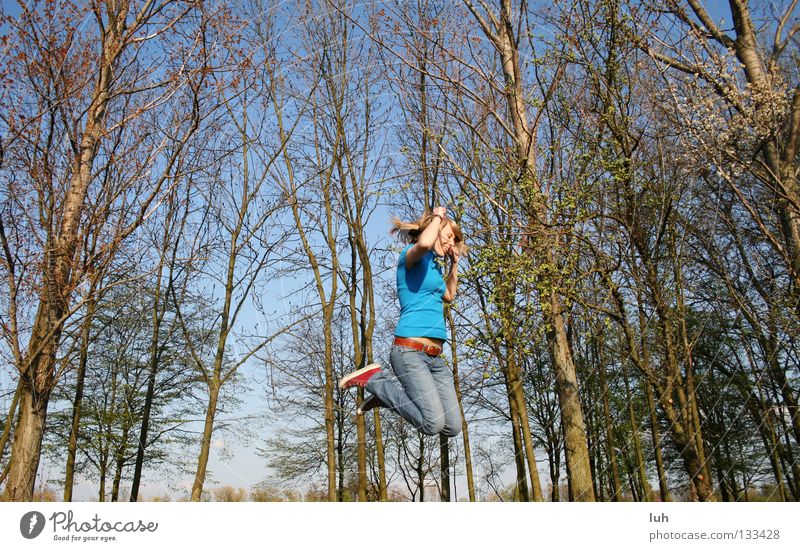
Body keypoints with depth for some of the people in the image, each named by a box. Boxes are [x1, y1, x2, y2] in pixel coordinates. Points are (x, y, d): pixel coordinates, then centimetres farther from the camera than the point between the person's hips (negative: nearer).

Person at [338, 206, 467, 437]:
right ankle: (373, 379, -1)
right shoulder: (411, 256, -1)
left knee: (452, 427, 0)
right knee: (433, 424, -19)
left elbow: (449, 296, 43)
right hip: (410, 351, -9)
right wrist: (438, 216, -8)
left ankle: (387, 394, 17)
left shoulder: (433, 266, 24)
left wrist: (454, 263, 32)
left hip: (436, 357, 9)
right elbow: (424, 243, -27)